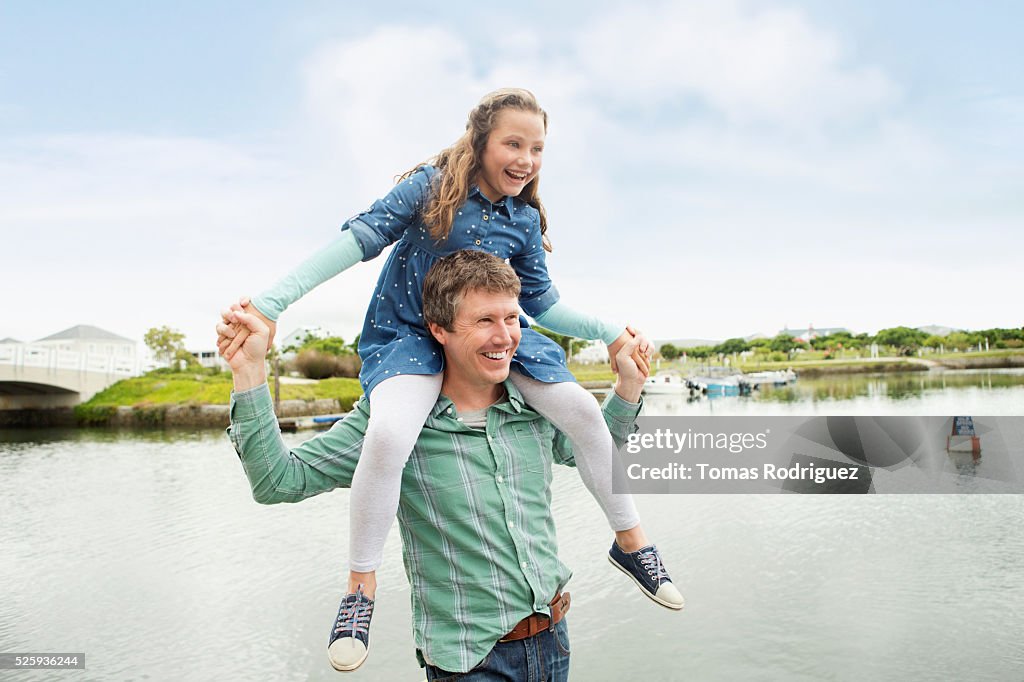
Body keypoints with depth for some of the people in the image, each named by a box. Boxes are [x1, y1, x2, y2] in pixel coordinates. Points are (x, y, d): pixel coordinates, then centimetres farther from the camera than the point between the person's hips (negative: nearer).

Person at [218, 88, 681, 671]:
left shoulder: (525, 220, 0)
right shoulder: (432, 186, -12)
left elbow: (541, 303, 10)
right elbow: (360, 238, -16)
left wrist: (608, 333, 3)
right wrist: (272, 303, -22)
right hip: (406, 333, -4)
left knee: (582, 410, -11)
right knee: (388, 436, -34)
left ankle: (631, 539, 11)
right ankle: (361, 585, -10)